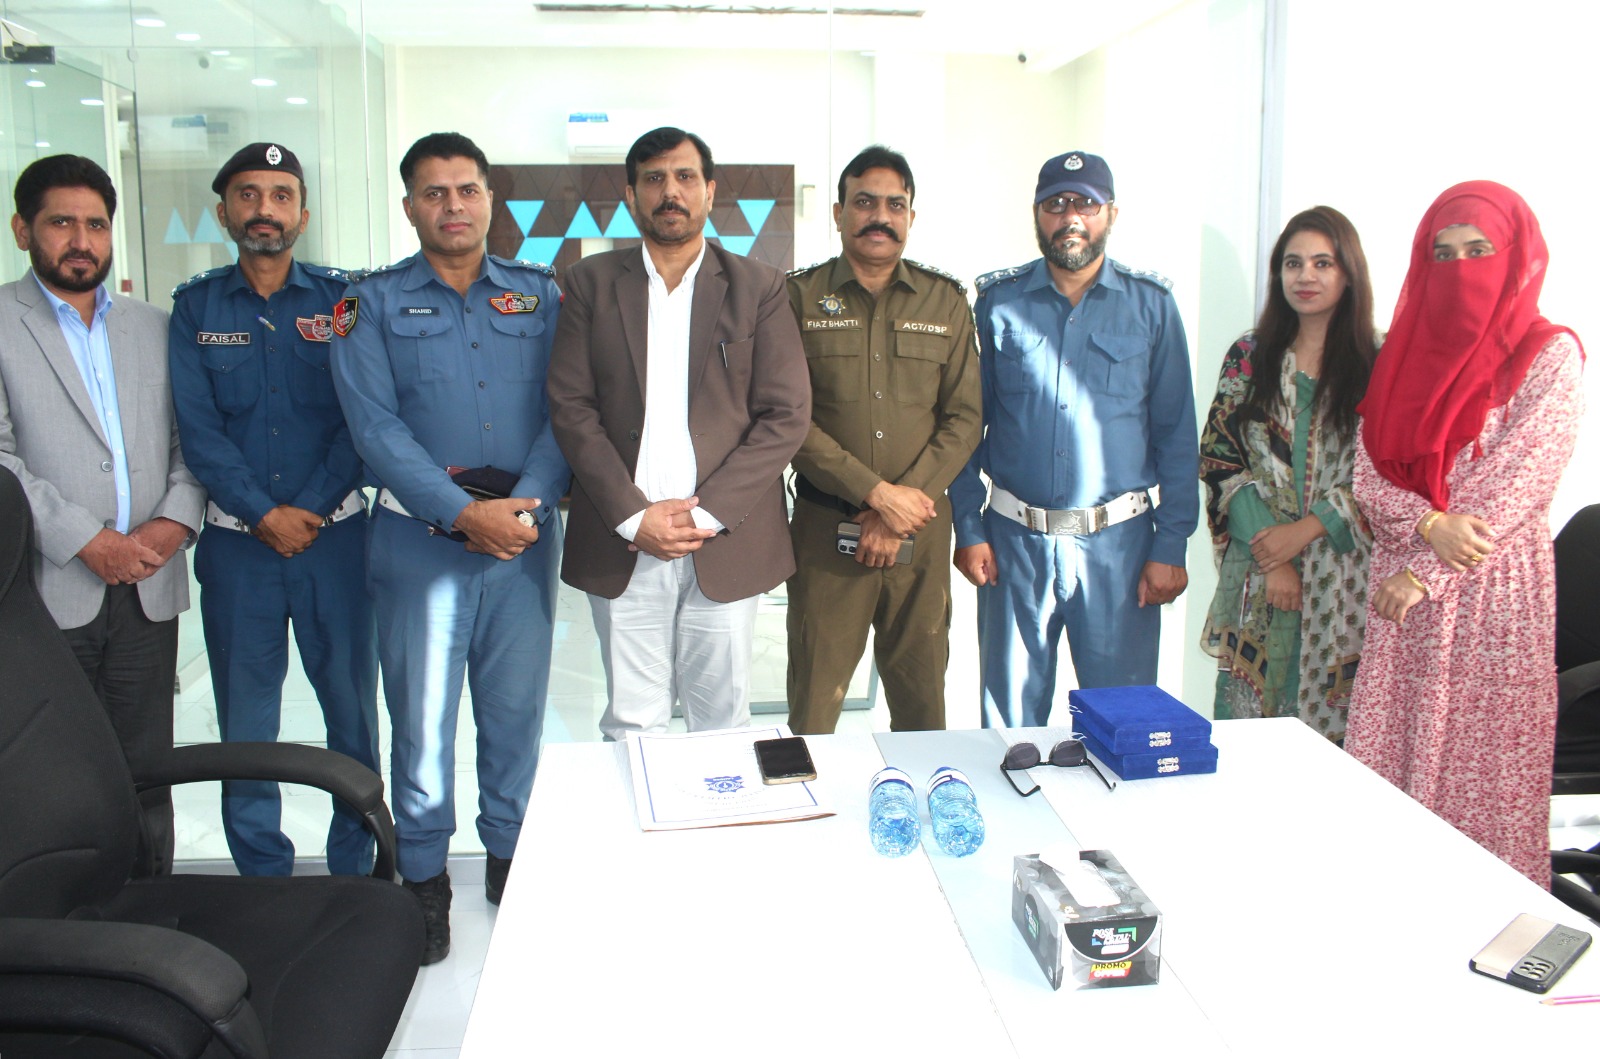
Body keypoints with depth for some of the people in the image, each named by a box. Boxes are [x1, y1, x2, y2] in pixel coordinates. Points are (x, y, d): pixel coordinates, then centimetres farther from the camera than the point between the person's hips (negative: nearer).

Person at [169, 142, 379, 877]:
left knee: (351, 706, 5)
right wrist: (265, 515, -11)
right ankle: (262, 881, 21)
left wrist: (308, 510, -12)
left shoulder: (340, 299, 2)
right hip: (237, 542, 1)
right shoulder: (194, 307, 5)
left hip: (334, 535, -1)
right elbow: (197, 427, -2)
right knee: (245, 721, 7)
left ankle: (355, 867, 21)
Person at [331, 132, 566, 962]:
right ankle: (424, 877, 20)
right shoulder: (372, 303, 3)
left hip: (525, 535, 2)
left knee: (516, 705, 10)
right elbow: (376, 428, -7)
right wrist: (465, 514, -17)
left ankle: (510, 856, 28)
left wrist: (527, 502, -15)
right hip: (420, 538, -1)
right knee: (421, 714, 3)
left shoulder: (541, 295, 9)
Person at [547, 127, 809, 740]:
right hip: (621, 544, 1)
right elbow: (570, 408, 1)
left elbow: (787, 416, -1)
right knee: (631, 726, 6)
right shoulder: (591, 283, 8)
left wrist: (704, 512, -10)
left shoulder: (758, 288, 6)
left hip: (726, 542, 0)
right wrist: (633, 516, -10)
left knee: (722, 722, 7)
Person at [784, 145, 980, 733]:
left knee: (922, 701, 10)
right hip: (825, 526, -2)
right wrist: (875, 492, -14)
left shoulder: (946, 301, 8)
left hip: (921, 529, 2)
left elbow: (964, 417, 3)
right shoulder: (800, 297, 2)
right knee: (814, 705, 4)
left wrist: (898, 515, -8)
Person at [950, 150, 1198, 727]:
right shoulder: (999, 301, 3)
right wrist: (968, 529, 0)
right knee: (1010, 713, 10)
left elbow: (1176, 433, 3)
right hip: (1015, 540, 1)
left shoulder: (1151, 304, 2)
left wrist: (1171, 545, -2)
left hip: (1119, 539, 0)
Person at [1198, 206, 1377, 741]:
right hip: (1257, 573, 1)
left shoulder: (1380, 364, 2)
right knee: (1246, 717, 4)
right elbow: (1219, 460, 1)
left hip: (1342, 580, -1)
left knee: (1329, 725, 1)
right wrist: (1270, 558, -8)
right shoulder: (1249, 357, 6)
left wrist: (1305, 530, -12)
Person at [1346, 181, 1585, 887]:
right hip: (1403, 588, 4)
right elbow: (1368, 471, 5)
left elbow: (1520, 482, -11)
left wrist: (1425, 572, -13)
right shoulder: (1407, 350, 11)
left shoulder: (1548, 356, -3)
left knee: (1483, 763, 0)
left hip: (1492, 586, -4)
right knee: (1389, 759, 7)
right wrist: (1429, 523, -14)